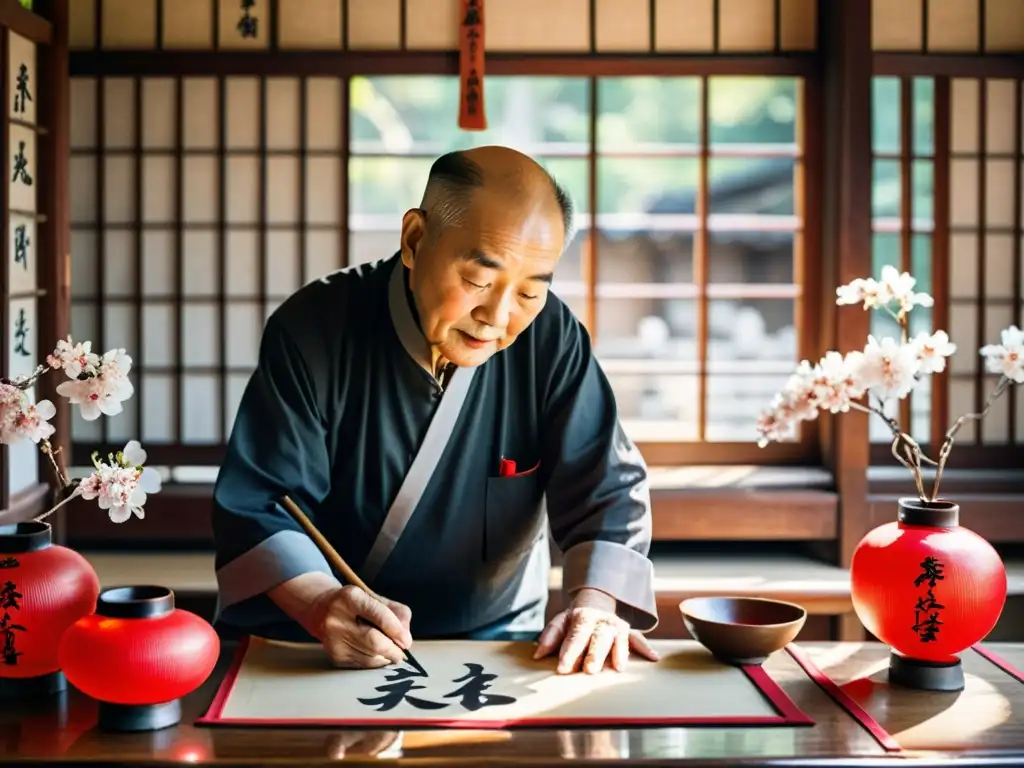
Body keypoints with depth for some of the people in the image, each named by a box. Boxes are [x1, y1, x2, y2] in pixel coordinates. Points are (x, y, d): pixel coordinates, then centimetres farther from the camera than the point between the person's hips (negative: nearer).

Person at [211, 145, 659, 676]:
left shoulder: (551, 340, -7)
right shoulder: (314, 328, -12)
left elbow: (605, 488, -6)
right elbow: (258, 504, -13)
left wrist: (595, 602, -25)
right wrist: (319, 604, -31)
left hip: (493, 640, 2)